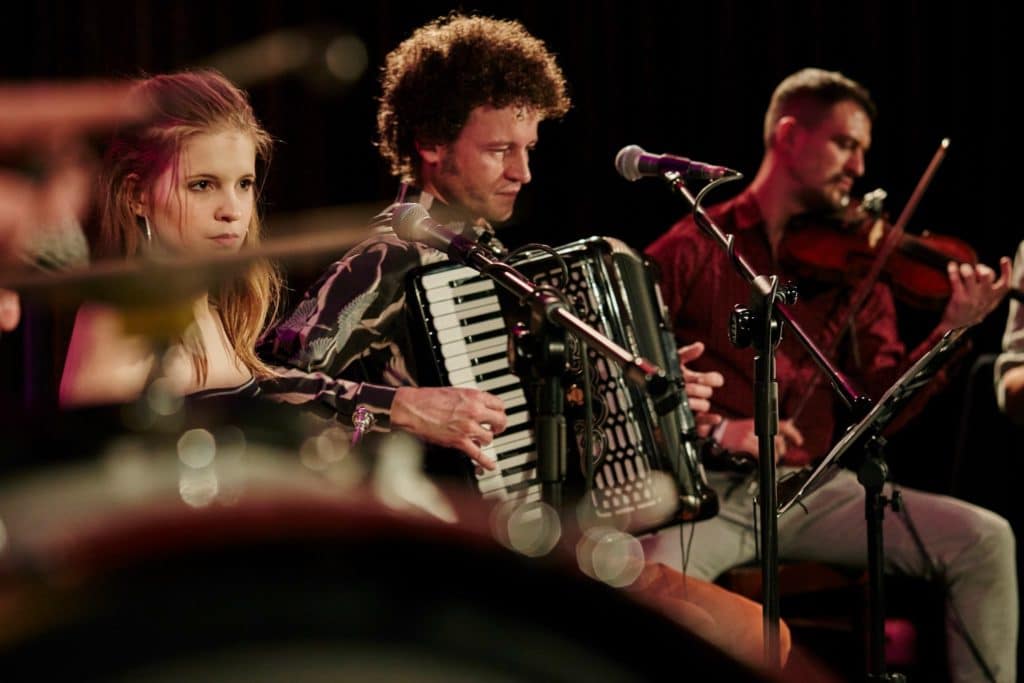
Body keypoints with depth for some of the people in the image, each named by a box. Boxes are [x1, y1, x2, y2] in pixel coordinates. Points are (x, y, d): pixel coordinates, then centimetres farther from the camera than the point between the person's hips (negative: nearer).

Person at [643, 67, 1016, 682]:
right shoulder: (693, 250, 2)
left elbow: (884, 401, 2)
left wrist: (953, 330, -15)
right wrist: (713, 429, -20)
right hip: (705, 490, -4)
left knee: (987, 540, -12)